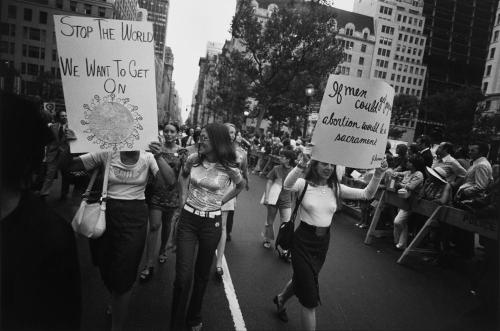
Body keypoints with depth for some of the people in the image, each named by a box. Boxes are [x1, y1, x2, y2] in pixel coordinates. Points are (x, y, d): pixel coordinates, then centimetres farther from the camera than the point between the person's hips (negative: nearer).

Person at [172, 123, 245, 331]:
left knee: (202, 273, 14)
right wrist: (184, 197, 7)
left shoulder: (229, 168, -12)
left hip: (211, 223, -1)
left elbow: (241, 185, 10)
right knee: (183, 276, -3)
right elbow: (183, 175, 17)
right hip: (188, 219, 1)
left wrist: (221, 201, 4)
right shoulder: (193, 159, -6)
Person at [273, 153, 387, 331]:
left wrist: (378, 174, -22)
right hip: (304, 239, -5)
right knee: (310, 297, -1)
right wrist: (302, 163, -50)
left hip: (323, 242, 5)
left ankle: (281, 299, 58)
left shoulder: (336, 188, 0)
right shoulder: (304, 184, -12)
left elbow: (367, 194, -6)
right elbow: (287, 184, -35)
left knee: (302, 279, 27)